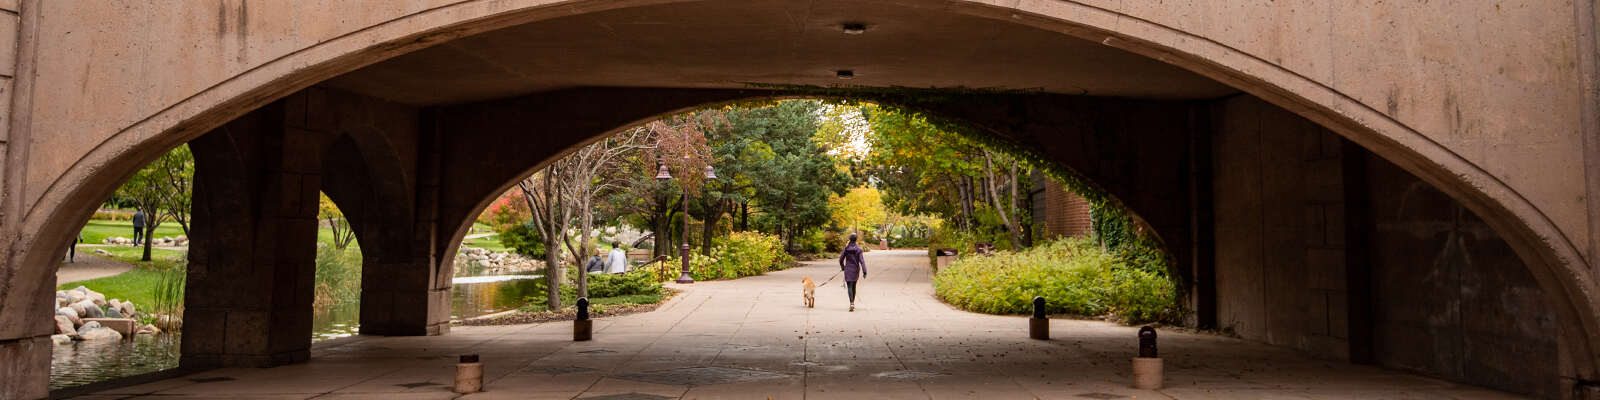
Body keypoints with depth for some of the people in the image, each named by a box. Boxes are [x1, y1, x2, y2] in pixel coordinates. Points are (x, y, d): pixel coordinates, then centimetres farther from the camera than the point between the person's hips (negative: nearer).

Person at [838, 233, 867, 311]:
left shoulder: (846, 248, -6)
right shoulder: (858, 249, -9)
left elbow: (841, 259, 0)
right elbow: (862, 261, -15)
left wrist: (842, 267, 19)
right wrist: (864, 272, -15)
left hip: (848, 270, -1)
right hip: (856, 269, 1)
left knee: (849, 287, -4)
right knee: (854, 286, 18)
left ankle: (852, 303, -23)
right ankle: (853, 302, 28)